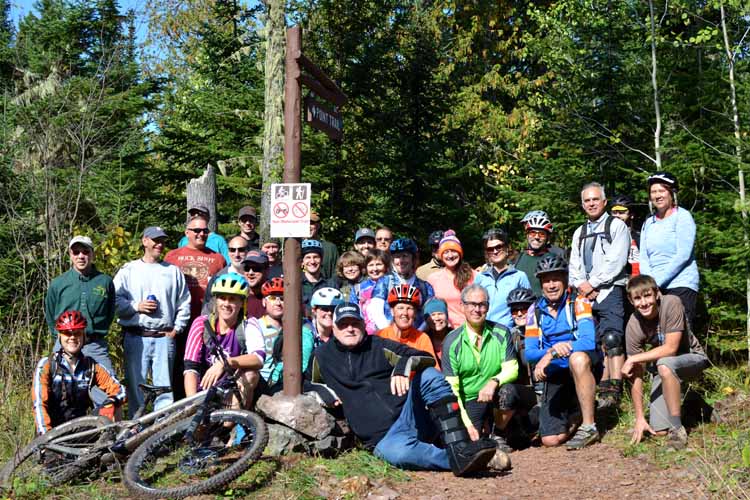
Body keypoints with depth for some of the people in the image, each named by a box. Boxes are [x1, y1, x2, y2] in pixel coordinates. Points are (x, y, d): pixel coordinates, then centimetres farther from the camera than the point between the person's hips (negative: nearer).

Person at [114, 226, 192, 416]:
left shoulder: (173, 270, 14)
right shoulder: (128, 270, 10)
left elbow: (184, 303, 12)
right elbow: (115, 299, 3)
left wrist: (177, 329, 4)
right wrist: (136, 306, -9)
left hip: (164, 337, 1)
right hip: (136, 337, -1)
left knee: (164, 387, 0)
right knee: (135, 386, 1)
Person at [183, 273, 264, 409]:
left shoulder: (247, 326, -6)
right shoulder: (202, 324, -6)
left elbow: (259, 358, -27)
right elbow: (190, 368, -15)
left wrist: (224, 363, -41)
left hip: (236, 394, 0)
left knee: (250, 375, -27)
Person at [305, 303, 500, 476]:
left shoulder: (380, 346, 10)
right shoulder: (323, 356, 13)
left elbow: (428, 359, 1)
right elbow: (305, 383, 27)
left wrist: (404, 365, -22)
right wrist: (322, 391, 3)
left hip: (410, 413, 3)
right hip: (383, 438, -2)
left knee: (429, 376, -25)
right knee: (397, 452, -39)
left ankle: (460, 450, -32)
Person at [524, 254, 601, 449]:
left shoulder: (578, 303, -9)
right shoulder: (535, 310, 2)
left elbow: (588, 341, -24)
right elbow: (529, 352, -5)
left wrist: (549, 355, -31)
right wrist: (553, 350, -26)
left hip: (583, 368, -3)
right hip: (555, 377, 3)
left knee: (577, 358, -39)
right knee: (551, 440, -8)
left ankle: (589, 427, -27)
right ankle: (573, 411, 26)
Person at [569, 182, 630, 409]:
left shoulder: (616, 226, 3)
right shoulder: (579, 233, 22)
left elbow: (615, 262, -8)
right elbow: (574, 266, 16)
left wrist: (592, 284, -10)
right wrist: (581, 285, -4)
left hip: (610, 291, -6)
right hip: (586, 295, 6)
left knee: (612, 340, -17)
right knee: (598, 343, 6)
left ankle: (614, 391, -21)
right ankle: (603, 389, 8)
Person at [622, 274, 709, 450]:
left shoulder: (672, 304, -27)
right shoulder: (633, 327, -19)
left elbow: (671, 349, -30)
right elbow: (636, 376, -16)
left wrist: (633, 359, -26)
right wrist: (640, 418, -18)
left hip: (692, 358, -3)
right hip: (662, 368, 4)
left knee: (664, 365, -38)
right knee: (659, 430, -8)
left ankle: (678, 430, -24)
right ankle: (677, 397, 25)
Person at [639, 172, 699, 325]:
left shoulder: (683, 217, 0)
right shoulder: (648, 223, 16)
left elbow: (683, 255, -11)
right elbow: (643, 258, 9)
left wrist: (658, 281, -14)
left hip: (680, 285, -5)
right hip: (655, 289, 5)